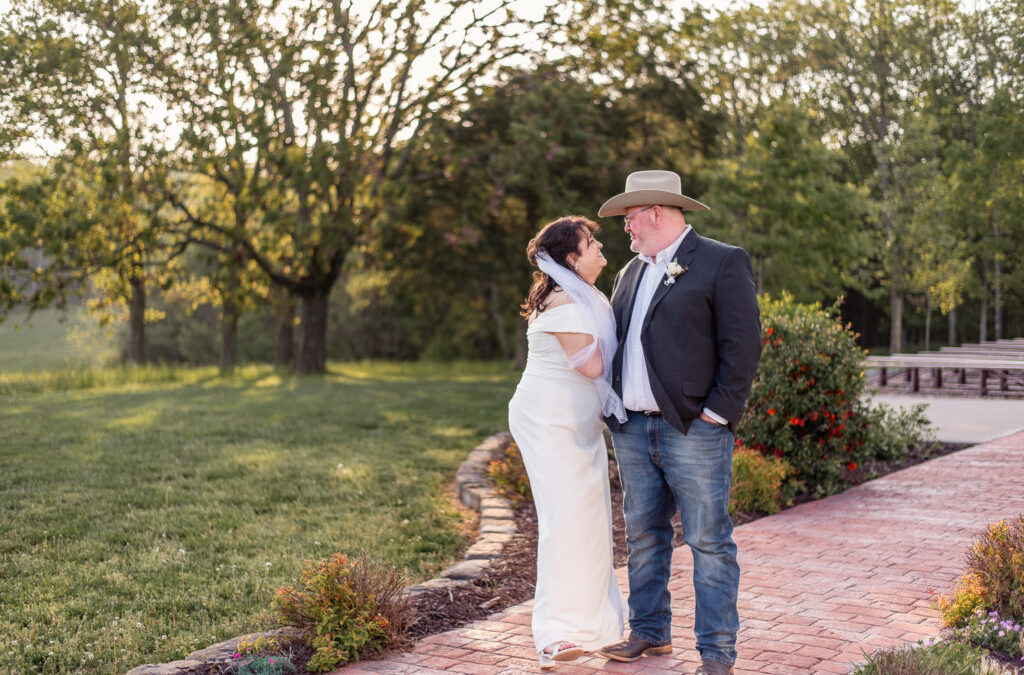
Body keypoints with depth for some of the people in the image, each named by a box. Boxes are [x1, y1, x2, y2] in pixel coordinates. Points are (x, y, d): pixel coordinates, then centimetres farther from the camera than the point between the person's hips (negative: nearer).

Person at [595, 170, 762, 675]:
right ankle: (649, 632, 27)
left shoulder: (723, 263, -4)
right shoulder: (631, 272, 18)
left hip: (693, 429, -7)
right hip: (632, 430, 7)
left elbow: (742, 346, -10)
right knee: (643, 535, 14)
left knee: (708, 541, -2)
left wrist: (718, 412, -14)